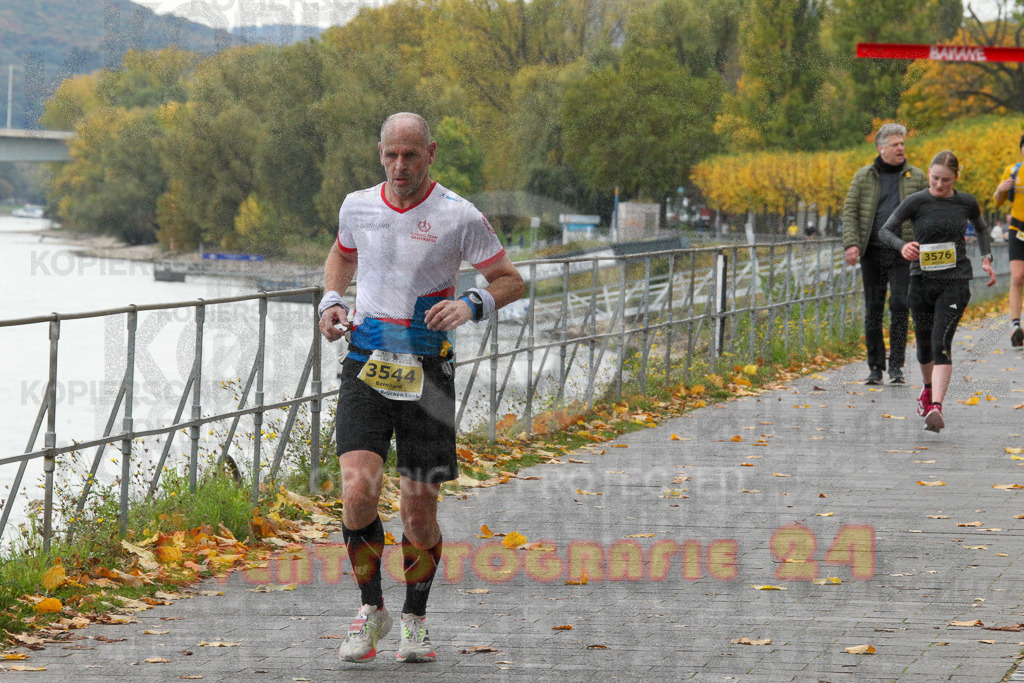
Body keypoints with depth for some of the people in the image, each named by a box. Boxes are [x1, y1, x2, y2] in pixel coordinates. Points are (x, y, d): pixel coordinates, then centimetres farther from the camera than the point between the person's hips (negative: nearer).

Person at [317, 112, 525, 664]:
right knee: (358, 492, -16)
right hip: (365, 369, 2)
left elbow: (511, 281, 2)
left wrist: (472, 305, -18)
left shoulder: (460, 218, -5)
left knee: (419, 512, 0)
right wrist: (331, 300, 9)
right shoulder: (357, 207, 6)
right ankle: (371, 608, 6)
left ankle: (414, 618, 24)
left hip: (426, 371, -2)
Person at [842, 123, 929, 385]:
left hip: (903, 253, -1)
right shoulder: (863, 177, 7)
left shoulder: (916, 176, 8)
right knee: (873, 309, 4)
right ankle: (875, 366, 12)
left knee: (899, 306, -11)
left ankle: (896, 366, -6)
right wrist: (851, 244, -8)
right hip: (872, 253, 1)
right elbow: (850, 211, 5)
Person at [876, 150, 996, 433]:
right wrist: (902, 246, -24)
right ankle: (929, 389, 45)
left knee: (941, 344, -17)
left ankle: (935, 407, -28)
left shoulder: (966, 203, 3)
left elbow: (982, 227, 24)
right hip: (922, 280, 1)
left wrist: (986, 258, 11)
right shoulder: (916, 202, -4)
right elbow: (885, 230, -4)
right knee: (924, 344, 14)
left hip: (955, 282, -1)